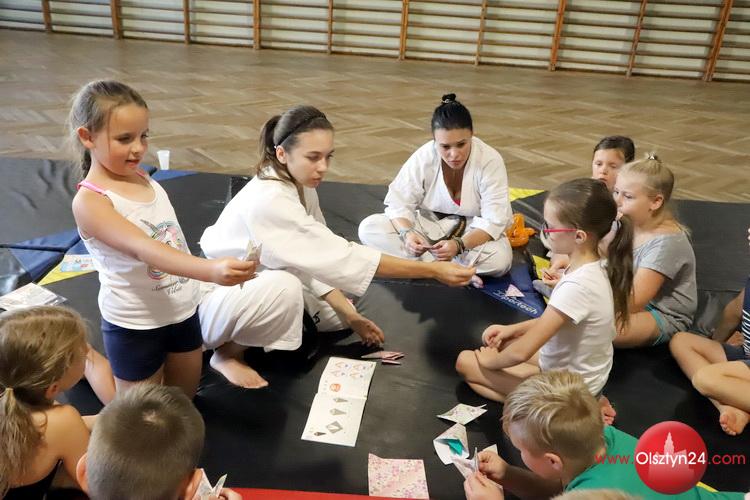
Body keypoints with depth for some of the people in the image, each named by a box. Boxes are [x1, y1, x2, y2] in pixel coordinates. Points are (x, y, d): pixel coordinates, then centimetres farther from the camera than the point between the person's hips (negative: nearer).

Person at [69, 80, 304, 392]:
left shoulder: (144, 179, 0)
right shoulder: (90, 202, -22)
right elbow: (143, 249, -38)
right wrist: (211, 270, -53)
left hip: (184, 310, 6)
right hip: (135, 326, -6)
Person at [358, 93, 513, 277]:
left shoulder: (491, 160, -21)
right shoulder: (422, 157, -16)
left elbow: (494, 221, -24)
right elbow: (399, 203, -13)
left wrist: (459, 245, -42)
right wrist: (407, 233, -37)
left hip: (474, 231, -2)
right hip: (428, 225, 2)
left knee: (500, 259, -36)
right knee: (369, 228, -20)